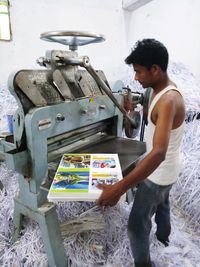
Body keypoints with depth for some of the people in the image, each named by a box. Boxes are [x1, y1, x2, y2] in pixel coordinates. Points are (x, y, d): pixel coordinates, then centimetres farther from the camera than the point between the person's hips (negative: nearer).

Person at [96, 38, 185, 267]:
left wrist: (119, 188, -49)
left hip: (159, 172, -10)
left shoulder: (168, 100, -33)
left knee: (137, 224, 5)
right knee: (161, 202, 34)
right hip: (165, 168, 10)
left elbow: (158, 153, -44)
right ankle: (163, 235, 63)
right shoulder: (161, 90, -2)